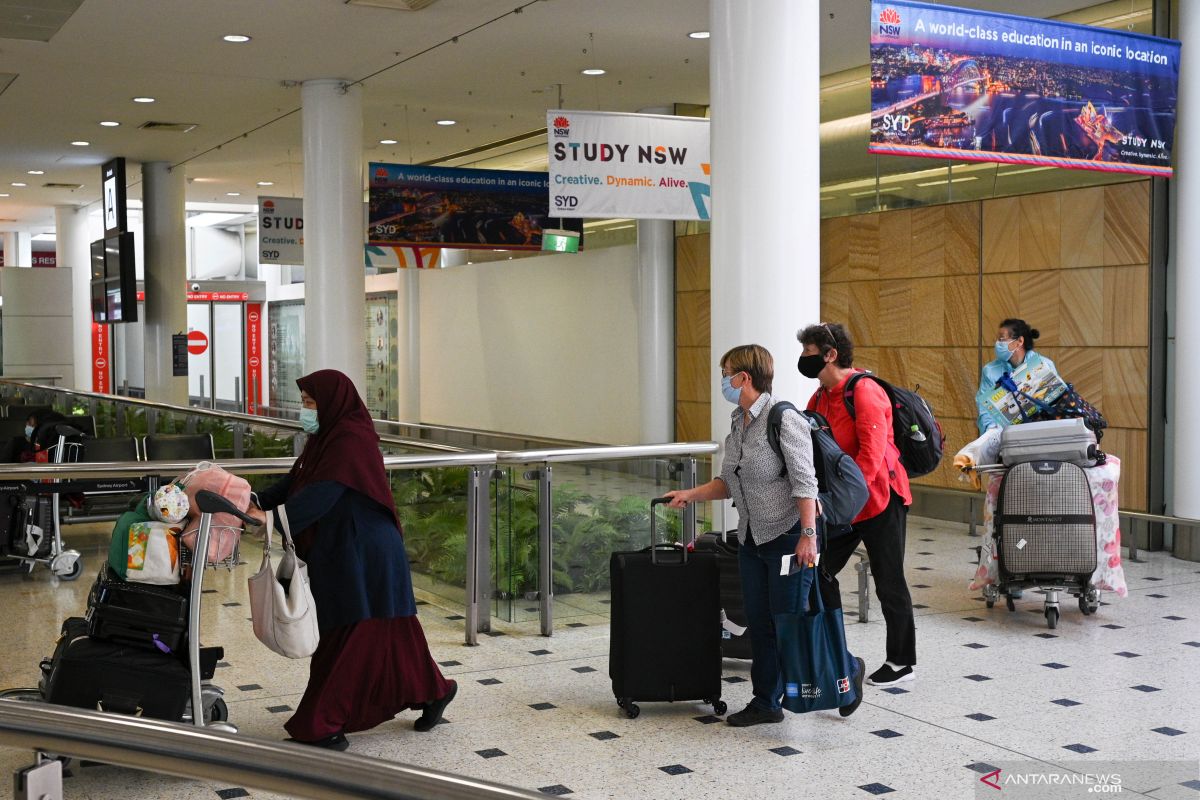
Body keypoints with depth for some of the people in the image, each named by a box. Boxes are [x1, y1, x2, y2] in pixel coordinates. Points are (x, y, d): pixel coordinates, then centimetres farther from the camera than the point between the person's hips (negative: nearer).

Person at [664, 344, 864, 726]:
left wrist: (808, 535, -24)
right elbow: (729, 482, 16)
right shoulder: (738, 424, 9)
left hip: (788, 537, -8)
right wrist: (691, 494, 6)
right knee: (759, 623, 11)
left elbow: (805, 482, -20)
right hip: (752, 538, 8)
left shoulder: (783, 420, -17)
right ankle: (766, 703, 21)